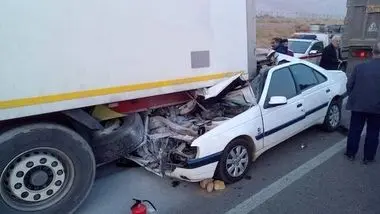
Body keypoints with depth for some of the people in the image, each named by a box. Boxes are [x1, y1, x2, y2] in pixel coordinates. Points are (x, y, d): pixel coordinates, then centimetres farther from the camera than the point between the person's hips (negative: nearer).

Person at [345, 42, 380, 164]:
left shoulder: (360, 67, -5)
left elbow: (349, 85, 0)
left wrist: (353, 98, 15)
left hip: (358, 104, 1)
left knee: (355, 130, 14)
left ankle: (350, 153, 25)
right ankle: (368, 157, 23)